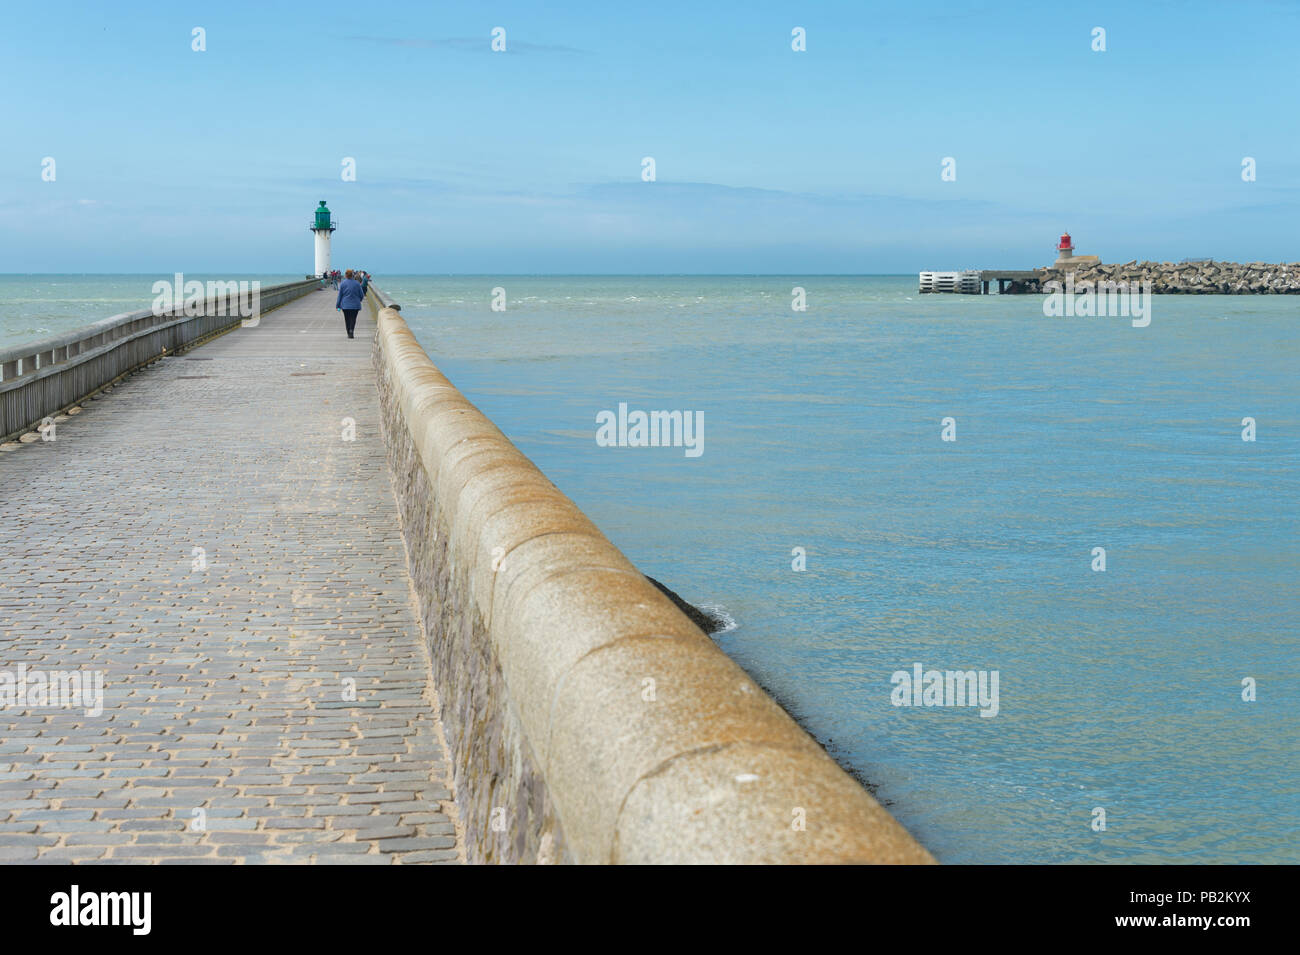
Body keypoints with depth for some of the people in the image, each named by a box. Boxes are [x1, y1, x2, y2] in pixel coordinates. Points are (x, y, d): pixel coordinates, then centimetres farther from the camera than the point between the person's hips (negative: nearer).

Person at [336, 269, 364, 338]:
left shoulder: (342, 283, -5)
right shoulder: (357, 283, -2)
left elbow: (340, 295, -2)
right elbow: (362, 295, 4)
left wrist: (337, 305, 5)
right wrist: (358, 300, 25)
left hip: (345, 305, 0)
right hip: (355, 305, 0)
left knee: (347, 319, 10)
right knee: (353, 319, -1)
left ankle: (349, 333, 12)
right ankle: (351, 331, -24)